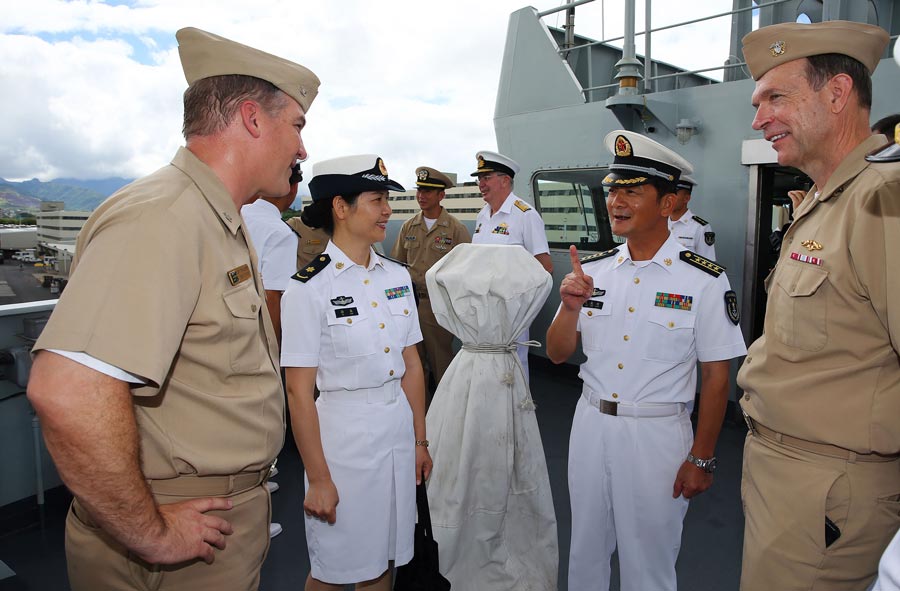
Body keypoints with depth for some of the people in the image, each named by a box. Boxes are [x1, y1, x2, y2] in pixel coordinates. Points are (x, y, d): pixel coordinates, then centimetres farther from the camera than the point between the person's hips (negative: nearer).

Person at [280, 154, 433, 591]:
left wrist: (420, 440, 9)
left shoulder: (397, 276, 4)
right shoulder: (309, 289, -14)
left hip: (399, 429, 5)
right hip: (343, 435, -5)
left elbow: (411, 365, 8)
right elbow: (299, 392, -13)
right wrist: (318, 479, -11)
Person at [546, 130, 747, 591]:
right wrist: (570, 308, -17)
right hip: (590, 424, 4)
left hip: (657, 433, -4)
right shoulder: (593, 270, 0)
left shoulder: (704, 281, -12)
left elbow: (716, 376, -8)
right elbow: (557, 354, 1)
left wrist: (701, 458, -7)